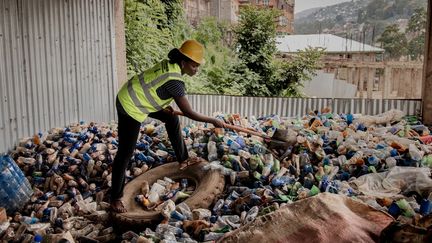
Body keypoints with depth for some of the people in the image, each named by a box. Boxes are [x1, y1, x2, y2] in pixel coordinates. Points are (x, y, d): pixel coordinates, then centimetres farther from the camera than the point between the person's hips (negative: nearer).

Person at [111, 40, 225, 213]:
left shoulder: (169, 63, -3)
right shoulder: (174, 81, -28)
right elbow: (189, 113, -23)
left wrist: (163, 105, 9)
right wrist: (213, 121, -12)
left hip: (136, 97, 10)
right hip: (130, 108, -10)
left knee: (172, 118, 18)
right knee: (126, 153, -2)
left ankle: (183, 160, 31)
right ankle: (115, 198, 11)